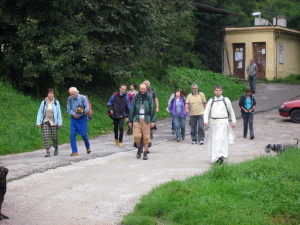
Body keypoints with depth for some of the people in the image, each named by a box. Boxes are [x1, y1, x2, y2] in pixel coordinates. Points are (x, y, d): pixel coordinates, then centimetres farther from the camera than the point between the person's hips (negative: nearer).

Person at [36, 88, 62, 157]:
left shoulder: (56, 102, -1)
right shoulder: (44, 102, 0)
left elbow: (59, 113, 0)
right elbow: (40, 112, 2)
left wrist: (60, 122, -5)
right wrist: (38, 122, -4)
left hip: (53, 122, 0)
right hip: (45, 121, 1)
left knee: (54, 136, 4)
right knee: (45, 136, -10)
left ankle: (56, 148, 33)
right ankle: (48, 152, -10)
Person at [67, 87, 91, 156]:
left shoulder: (83, 98, -9)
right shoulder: (70, 99, -2)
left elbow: (87, 109, -9)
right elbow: (68, 109, 4)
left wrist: (79, 114, -19)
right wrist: (73, 114, -14)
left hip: (82, 118, -3)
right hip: (73, 118, 3)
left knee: (83, 134, -3)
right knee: (72, 134, -7)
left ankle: (88, 147, 25)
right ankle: (74, 152, -1)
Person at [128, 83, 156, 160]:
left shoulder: (149, 97, 1)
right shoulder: (135, 97, 3)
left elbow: (152, 109, 0)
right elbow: (132, 109, 6)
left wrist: (153, 121, -6)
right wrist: (130, 121, 5)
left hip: (146, 119, 0)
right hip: (137, 119, 1)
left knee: (146, 137, 0)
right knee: (137, 136, -9)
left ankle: (145, 153, 11)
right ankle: (139, 148, 18)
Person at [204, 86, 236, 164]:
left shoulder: (226, 100, 4)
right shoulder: (211, 101, 7)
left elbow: (231, 111, 11)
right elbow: (206, 112, 3)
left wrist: (234, 121, 9)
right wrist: (206, 121, -13)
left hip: (223, 123, -2)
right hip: (213, 123, 3)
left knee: (222, 139, -16)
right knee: (214, 140, 7)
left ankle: (221, 155, -22)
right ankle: (215, 157, 20)